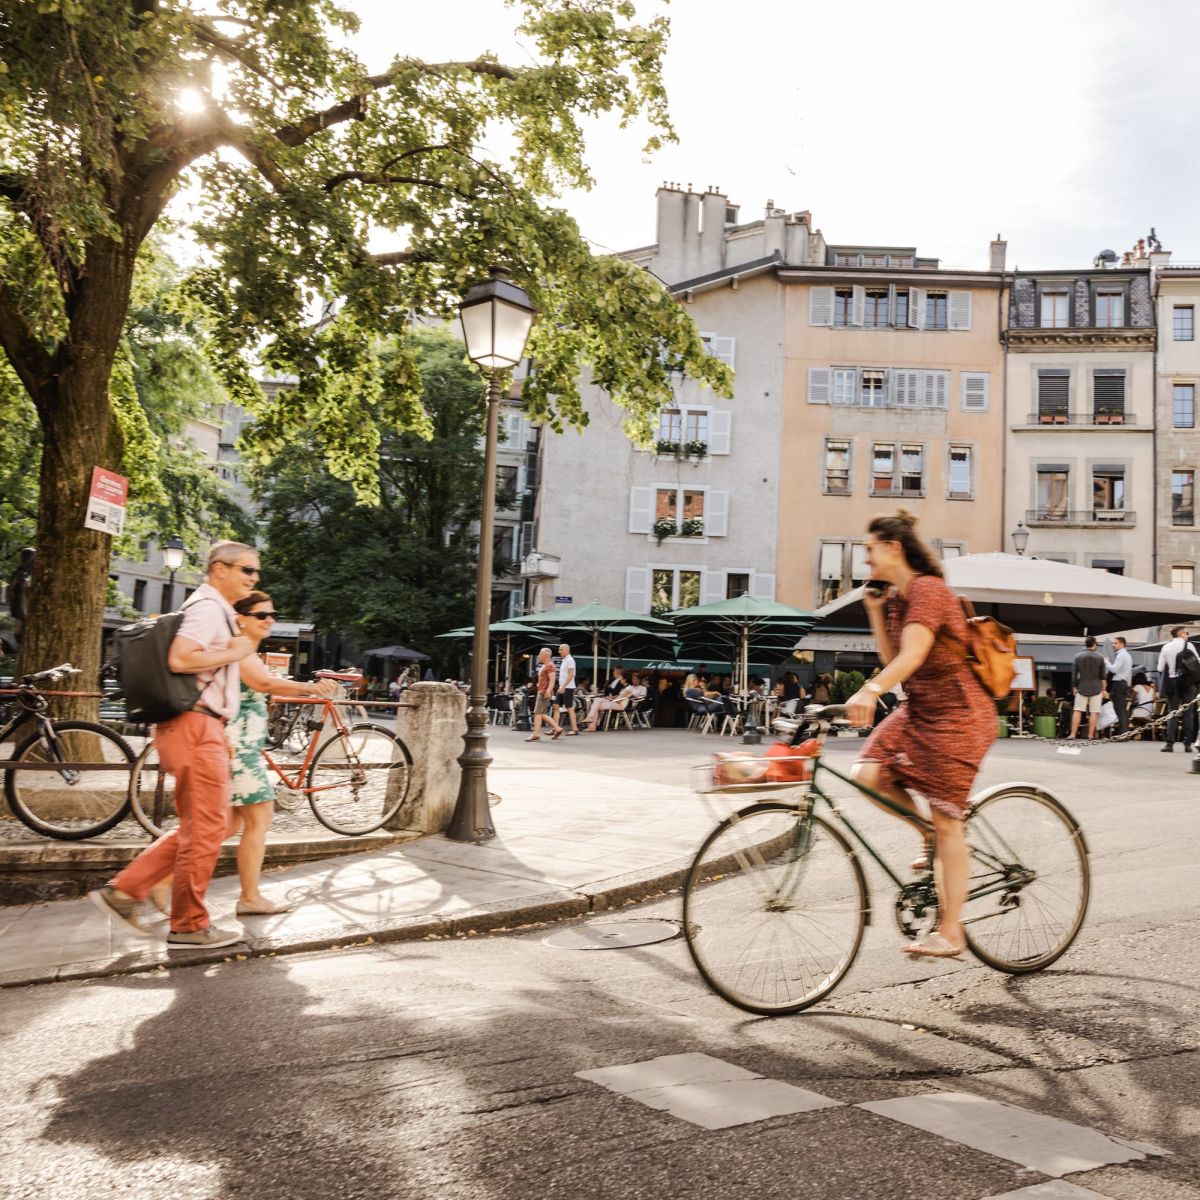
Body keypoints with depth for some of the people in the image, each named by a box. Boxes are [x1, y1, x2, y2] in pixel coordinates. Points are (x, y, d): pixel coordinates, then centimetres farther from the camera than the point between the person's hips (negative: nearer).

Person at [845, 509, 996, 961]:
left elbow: (912, 655, -33)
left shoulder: (927, 590, -18)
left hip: (957, 715, -9)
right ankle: (932, 834, 14)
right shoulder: (897, 597, 12)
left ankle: (950, 933, 4)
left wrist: (870, 691, -47)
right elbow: (892, 659, 11)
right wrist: (875, 611, 3)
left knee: (947, 822, -5)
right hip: (918, 710, 9)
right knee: (868, 773, -10)